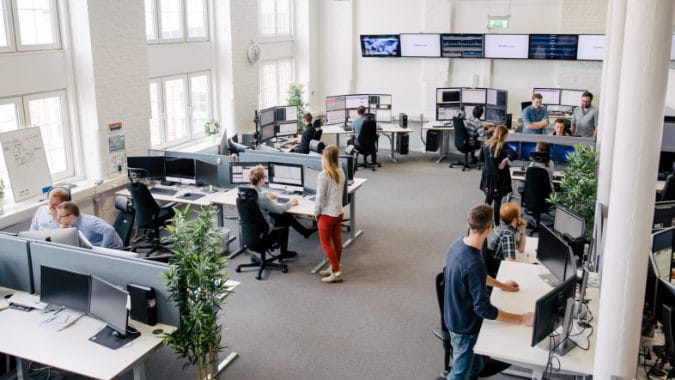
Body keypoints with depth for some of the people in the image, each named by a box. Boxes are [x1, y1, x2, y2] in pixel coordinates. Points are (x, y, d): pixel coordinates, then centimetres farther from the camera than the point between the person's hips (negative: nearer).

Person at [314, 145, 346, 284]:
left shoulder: (323, 175, -21)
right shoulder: (341, 172, 0)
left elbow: (320, 197, -17)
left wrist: (316, 213, -4)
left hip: (327, 214, -7)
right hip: (339, 212, 7)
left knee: (325, 243, 5)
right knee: (337, 241, 16)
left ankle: (336, 273, 5)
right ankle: (334, 267, 29)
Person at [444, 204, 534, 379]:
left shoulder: (459, 244, -7)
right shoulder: (474, 263, -36)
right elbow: (484, 309, -30)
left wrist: (501, 285, 19)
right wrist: (521, 319, -23)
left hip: (457, 317, 8)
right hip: (464, 327, -8)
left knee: (476, 366, 27)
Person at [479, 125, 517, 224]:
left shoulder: (486, 144, 1)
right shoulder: (502, 145, -16)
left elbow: (481, 158, 11)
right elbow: (513, 155, -32)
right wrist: (504, 160, -19)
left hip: (487, 175, 5)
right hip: (499, 177, -5)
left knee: (488, 197, 20)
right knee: (497, 200, 6)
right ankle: (496, 223, 12)